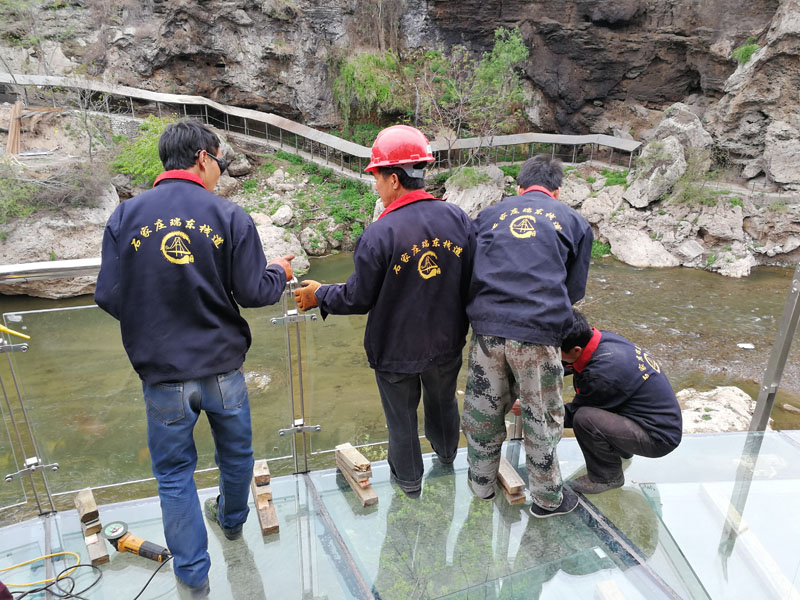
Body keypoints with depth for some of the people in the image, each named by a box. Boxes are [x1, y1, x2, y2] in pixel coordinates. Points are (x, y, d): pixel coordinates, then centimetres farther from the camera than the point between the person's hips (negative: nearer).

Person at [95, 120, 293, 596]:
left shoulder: (125, 216, -5)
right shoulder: (230, 216, -10)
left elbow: (108, 297, -6)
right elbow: (254, 292, -11)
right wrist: (280, 272, 10)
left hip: (163, 375, 1)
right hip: (224, 369, 0)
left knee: (174, 472, 18)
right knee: (236, 454, 25)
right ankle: (233, 520, 51)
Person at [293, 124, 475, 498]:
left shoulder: (380, 233, -26)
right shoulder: (458, 218, -10)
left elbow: (358, 298, -16)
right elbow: (471, 283, 0)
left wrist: (319, 296, 2)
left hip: (396, 351, -5)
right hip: (447, 342, 5)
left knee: (402, 418, 19)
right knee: (443, 401, 30)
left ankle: (409, 480, 42)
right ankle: (446, 454, 57)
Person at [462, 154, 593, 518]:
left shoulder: (490, 215, 14)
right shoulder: (574, 222, 12)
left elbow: (469, 274, 12)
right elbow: (574, 290, 14)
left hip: (487, 328, 2)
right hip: (539, 335, -1)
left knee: (483, 412, 17)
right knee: (541, 419, 14)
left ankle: (482, 484, 37)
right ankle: (547, 498, 32)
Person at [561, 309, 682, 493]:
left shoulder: (602, 373, -30)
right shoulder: (601, 338, -9)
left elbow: (573, 414, -13)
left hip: (659, 438, -9)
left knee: (584, 418, -28)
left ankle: (608, 477, 0)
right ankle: (620, 447, 20)